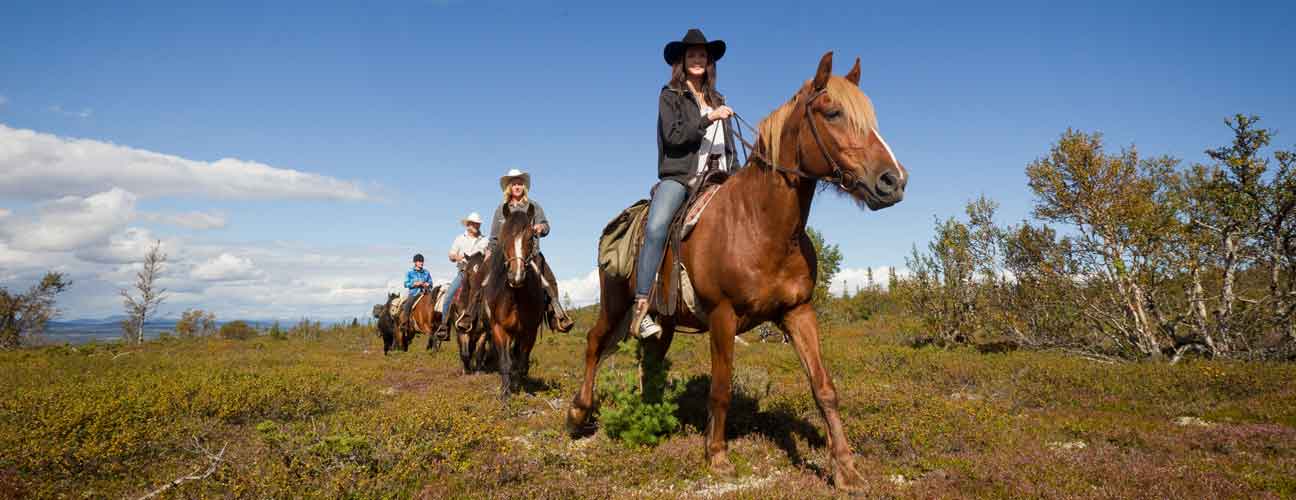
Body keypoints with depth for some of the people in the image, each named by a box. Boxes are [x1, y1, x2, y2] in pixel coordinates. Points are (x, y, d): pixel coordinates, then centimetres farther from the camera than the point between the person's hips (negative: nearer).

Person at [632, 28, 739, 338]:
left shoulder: (717, 101, 24)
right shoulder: (670, 96, 9)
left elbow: (728, 147, 25)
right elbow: (673, 136, -6)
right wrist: (708, 119, -12)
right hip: (678, 176, -5)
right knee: (656, 228, -30)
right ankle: (640, 310, -33)